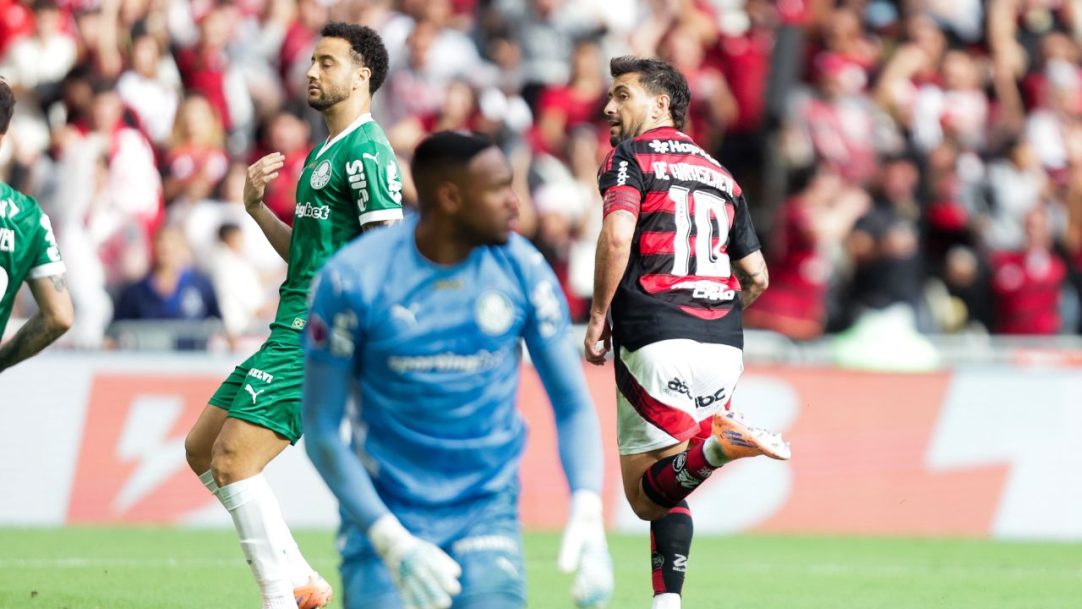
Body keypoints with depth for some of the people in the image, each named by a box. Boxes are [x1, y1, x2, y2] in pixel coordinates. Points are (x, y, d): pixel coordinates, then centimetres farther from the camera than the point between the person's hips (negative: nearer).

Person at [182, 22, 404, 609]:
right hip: (292, 334, 11)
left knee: (232, 461, -15)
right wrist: (256, 206, 12)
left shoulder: (365, 151, -11)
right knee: (202, 448, 12)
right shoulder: (323, 154, 20)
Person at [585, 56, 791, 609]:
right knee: (667, 488, 16)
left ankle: (716, 442, -30)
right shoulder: (719, 174, 21)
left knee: (646, 495, -5)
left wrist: (598, 317, -6)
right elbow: (756, 277, 21)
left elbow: (617, 237, -15)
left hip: (657, 340, -6)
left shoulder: (629, 158, 2)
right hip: (724, 346, 6)